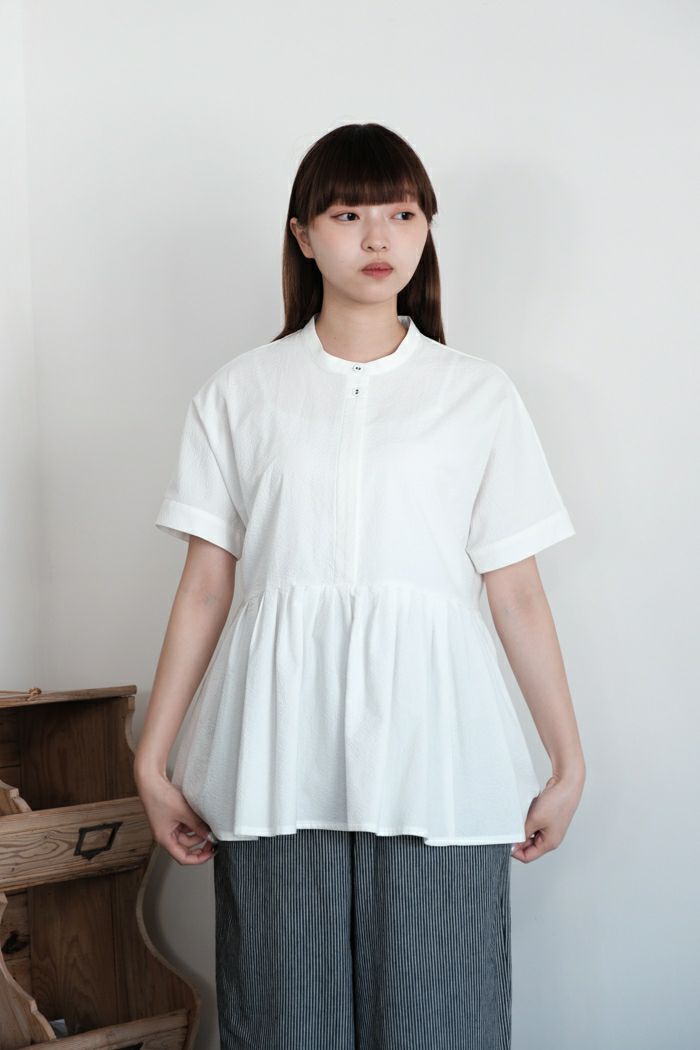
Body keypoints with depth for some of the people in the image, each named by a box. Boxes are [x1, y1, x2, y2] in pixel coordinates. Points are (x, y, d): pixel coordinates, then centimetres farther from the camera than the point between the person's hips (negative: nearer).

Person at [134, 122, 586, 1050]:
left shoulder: (480, 394, 7)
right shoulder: (241, 392, 7)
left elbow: (518, 592, 6)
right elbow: (205, 587, 6)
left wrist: (569, 764, 5)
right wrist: (153, 761, 4)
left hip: (433, 763, 0)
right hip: (278, 758, 1)